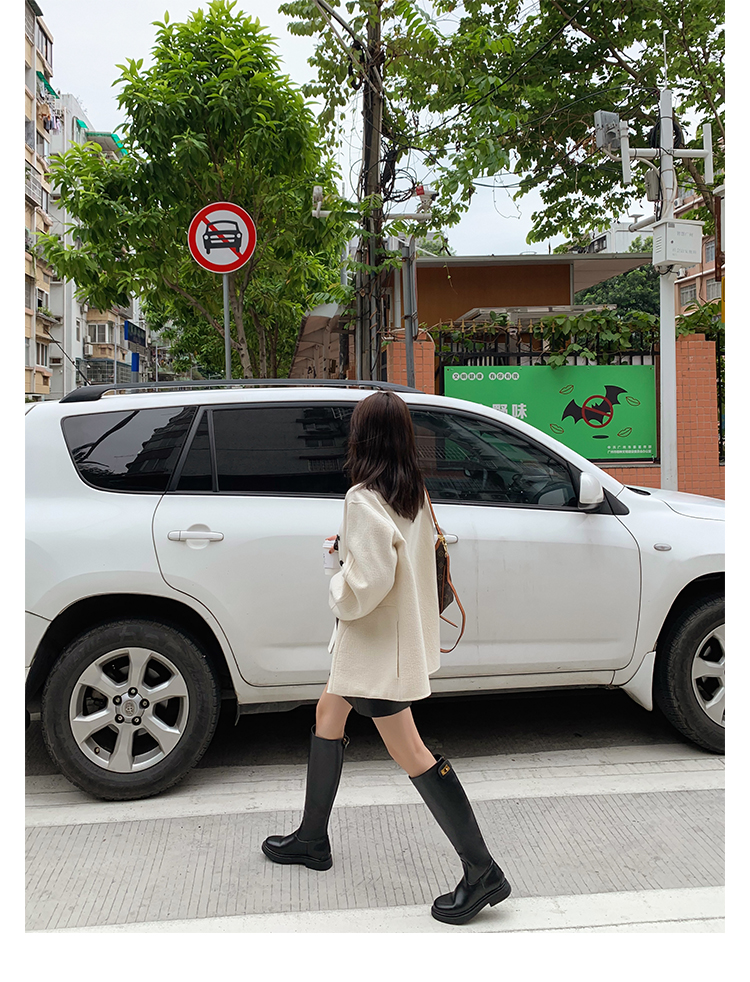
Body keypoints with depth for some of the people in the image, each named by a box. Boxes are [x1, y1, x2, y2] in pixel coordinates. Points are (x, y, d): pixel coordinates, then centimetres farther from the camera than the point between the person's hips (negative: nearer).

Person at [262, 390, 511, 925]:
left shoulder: (363, 500, -22)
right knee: (328, 714, 22)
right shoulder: (416, 492, 3)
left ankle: (482, 872, 0)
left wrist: (338, 587, -9)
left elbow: (368, 582, -28)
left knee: (410, 752, -5)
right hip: (403, 632, 10)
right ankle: (312, 839, 34)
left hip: (376, 640, -10)